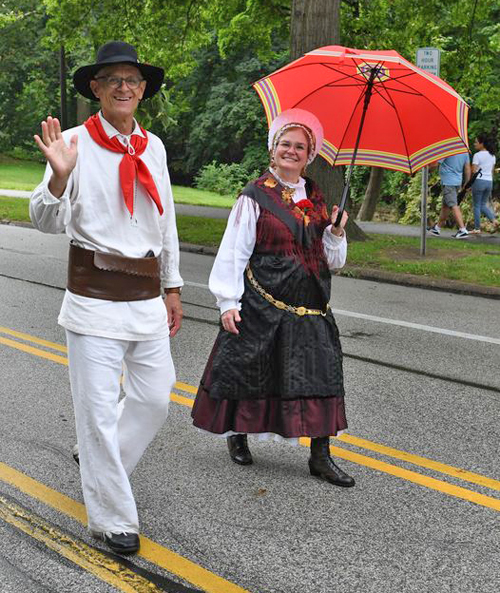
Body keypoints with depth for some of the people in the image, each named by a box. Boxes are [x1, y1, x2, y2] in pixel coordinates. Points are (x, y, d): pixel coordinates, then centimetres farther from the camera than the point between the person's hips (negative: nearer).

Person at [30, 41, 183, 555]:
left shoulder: (152, 146, 10)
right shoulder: (76, 143, -7)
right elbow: (47, 222, -12)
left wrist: (172, 287, 21)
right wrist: (59, 176, -32)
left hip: (146, 296, 6)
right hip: (94, 295, -5)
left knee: (154, 398, 11)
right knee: (99, 409, 0)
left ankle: (98, 461, 37)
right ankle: (111, 519, 13)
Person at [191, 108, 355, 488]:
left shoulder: (317, 199, 11)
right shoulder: (255, 197, -3)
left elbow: (333, 261, 13)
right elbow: (234, 251, -6)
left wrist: (336, 233, -6)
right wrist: (228, 301, -12)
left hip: (310, 306, 4)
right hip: (262, 306, -4)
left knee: (320, 375, -2)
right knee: (248, 370, 6)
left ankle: (321, 455, 4)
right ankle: (237, 434, 29)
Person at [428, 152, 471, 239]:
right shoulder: (465, 150, 5)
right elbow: (467, 168, 10)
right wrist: (467, 183, 17)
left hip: (448, 182, -8)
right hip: (458, 181, 8)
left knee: (453, 206, -8)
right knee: (445, 205, 18)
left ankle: (463, 230, -14)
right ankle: (437, 228, 29)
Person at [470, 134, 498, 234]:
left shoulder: (477, 155, -11)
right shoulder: (492, 155, 11)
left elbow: (473, 171, -13)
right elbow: (492, 171, 14)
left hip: (479, 181, -6)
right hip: (489, 181, 6)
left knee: (477, 205, 4)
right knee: (483, 204, 17)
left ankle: (477, 228, 6)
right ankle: (494, 220, -6)